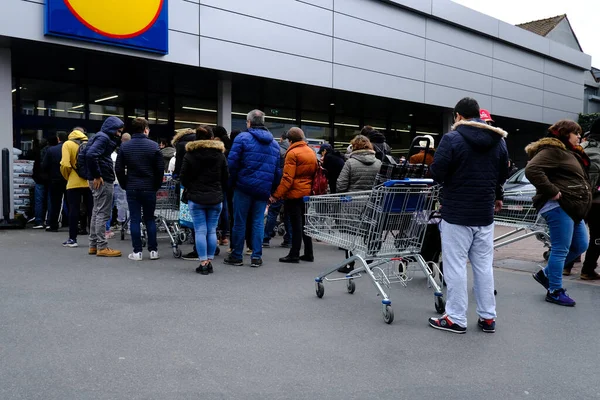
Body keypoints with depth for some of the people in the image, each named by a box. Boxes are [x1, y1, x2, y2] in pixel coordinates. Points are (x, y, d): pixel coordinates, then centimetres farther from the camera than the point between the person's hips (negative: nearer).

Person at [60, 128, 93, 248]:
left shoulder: (68, 144, -1)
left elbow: (65, 165, -11)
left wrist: (67, 177, 6)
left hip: (74, 183, -3)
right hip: (90, 182, 3)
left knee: (74, 210, 3)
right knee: (91, 210, 8)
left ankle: (72, 239, 5)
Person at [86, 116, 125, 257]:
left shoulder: (103, 137, 16)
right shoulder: (103, 137, -12)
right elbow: (91, 155, -27)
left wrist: (94, 175, 12)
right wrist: (97, 175, -20)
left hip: (100, 180, 10)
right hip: (103, 181, -10)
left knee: (97, 212, 13)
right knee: (103, 214, -6)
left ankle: (94, 245, 20)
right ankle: (102, 247, -2)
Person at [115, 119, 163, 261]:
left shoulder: (124, 146, 0)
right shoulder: (153, 146, -5)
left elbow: (118, 169, -1)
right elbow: (160, 169, -6)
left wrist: (124, 185, 9)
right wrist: (157, 185, 6)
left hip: (131, 188, 1)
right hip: (149, 188, -1)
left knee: (135, 220, 3)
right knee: (150, 219, 9)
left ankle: (137, 251, 3)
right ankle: (153, 250, 10)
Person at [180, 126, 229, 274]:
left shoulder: (189, 155, -2)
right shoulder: (220, 154, 3)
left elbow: (183, 178, -1)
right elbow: (226, 178, 5)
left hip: (196, 198, -2)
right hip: (216, 198, 2)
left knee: (200, 231, 0)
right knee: (212, 231, 7)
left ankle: (203, 263, -2)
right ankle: (210, 262, 9)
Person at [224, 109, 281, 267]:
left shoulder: (242, 137, -3)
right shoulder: (274, 143, 14)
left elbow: (232, 163, -9)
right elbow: (278, 169, 13)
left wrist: (232, 183, 0)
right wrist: (272, 190, 15)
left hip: (244, 186, -4)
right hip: (264, 189, 4)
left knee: (240, 221, 4)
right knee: (258, 222, 8)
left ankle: (237, 256, 11)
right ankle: (256, 257, 8)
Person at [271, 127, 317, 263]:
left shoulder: (292, 153, -12)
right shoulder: (312, 152, 11)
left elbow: (287, 178, -18)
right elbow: (315, 174, 15)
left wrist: (277, 195, -16)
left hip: (295, 195, -7)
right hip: (308, 193, 7)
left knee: (296, 224, -3)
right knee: (305, 223, 14)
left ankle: (294, 255, 3)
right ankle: (308, 254, 18)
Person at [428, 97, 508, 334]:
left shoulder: (452, 138, -11)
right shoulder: (499, 140, 9)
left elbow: (437, 174, -15)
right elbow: (503, 174, 17)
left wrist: (448, 178, 8)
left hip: (457, 213, -6)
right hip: (485, 213, 6)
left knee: (456, 266, 1)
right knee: (484, 265, 12)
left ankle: (456, 319, 7)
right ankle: (487, 317, 18)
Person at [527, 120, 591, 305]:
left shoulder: (569, 152, 23)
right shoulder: (552, 150, -10)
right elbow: (532, 170, -25)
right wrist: (552, 192, -22)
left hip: (573, 207, 11)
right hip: (559, 206, -11)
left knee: (580, 246, 15)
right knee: (561, 249, -6)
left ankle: (546, 273, 25)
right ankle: (555, 291, 5)